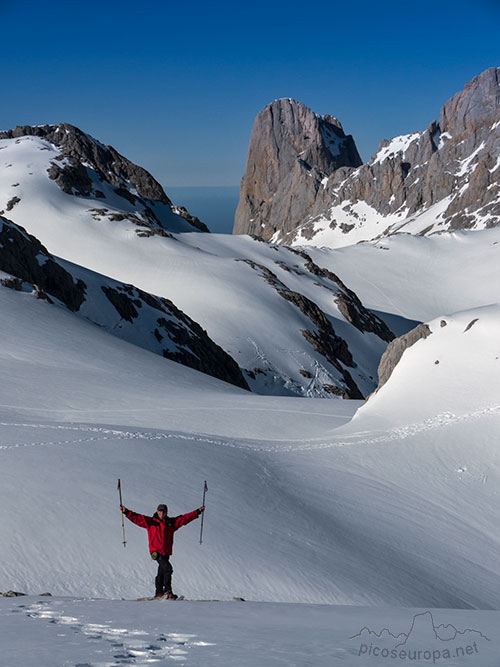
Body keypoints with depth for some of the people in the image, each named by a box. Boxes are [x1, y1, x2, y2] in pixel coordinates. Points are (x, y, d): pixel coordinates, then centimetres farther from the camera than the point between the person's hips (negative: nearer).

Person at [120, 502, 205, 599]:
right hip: (156, 551, -5)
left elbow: (185, 518, 11)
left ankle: (159, 593, 23)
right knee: (167, 568, -21)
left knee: (161, 573, 13)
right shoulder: (150, 521, 2)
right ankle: (167, 590, -17)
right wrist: (126, 512, -13)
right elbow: (137, 518, -2)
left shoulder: (172, 522, 10)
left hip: (166, 553, 5)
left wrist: (197, 512, 8)